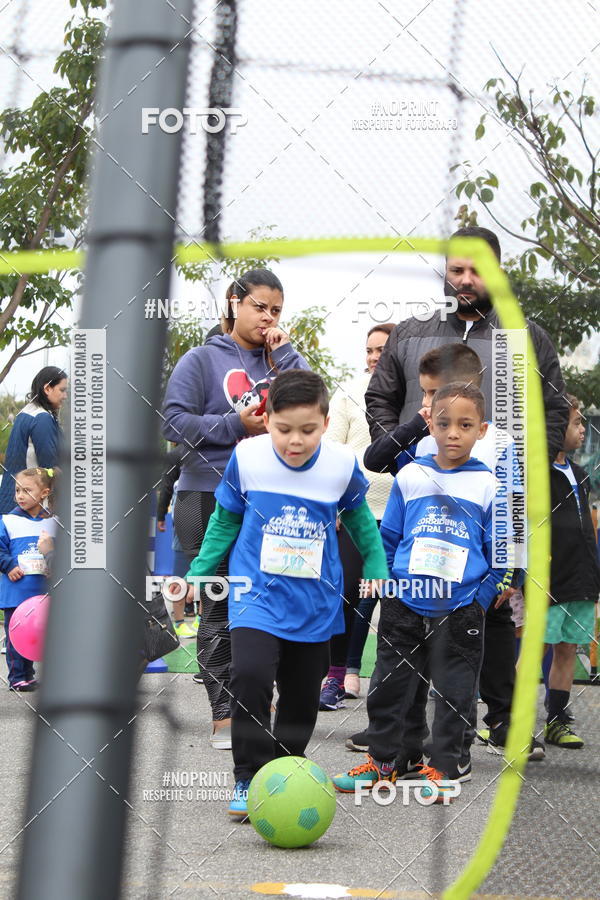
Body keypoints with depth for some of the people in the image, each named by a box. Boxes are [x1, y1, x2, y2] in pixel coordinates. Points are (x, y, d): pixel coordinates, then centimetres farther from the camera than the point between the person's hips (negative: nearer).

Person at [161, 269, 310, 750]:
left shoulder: (283, 359, 11)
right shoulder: (204, 359, 0)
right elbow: (175, 421, -8)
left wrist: (283, 352, -7)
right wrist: (236, 424, -16)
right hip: (213, 500, -4)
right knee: (220, 611, -1)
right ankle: (223, 715, 3)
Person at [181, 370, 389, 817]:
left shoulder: (343, 465, -8)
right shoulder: (247, 458, -11)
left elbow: (361, 520, 12)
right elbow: (224, 521, 6)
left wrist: (380, 576, 10)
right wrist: (197, 574, 7)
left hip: (316, 601, 2)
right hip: (257, 592, -2)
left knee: (303, 697, 9)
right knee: (250, 676, -22)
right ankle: (249, 779, -11)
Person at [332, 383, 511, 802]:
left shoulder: (488, 485, -1)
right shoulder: (409, 477, 4)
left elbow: (500, 552, 2)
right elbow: (388, 537, 12)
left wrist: (482, 598, -4)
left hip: (460, 608, -2)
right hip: (405, 605, 2)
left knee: (454, 692, 4)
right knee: (389, 685, 9)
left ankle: (443, 768, 15)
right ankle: (381, 762, 22)